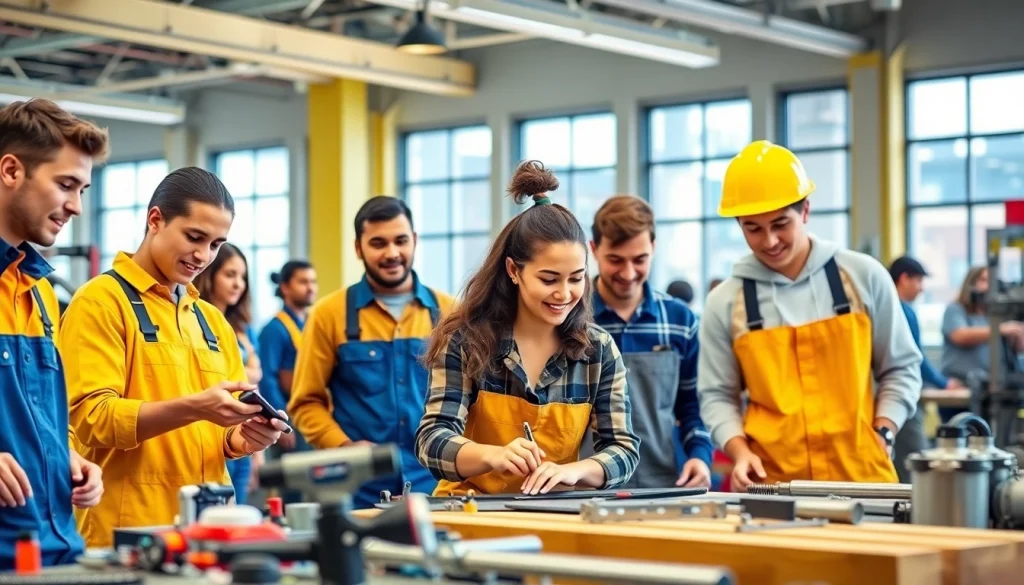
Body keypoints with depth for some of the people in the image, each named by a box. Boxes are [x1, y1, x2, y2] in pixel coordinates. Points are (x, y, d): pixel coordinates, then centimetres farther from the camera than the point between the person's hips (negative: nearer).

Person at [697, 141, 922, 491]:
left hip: (861, 475, 1)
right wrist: (740, 452, -9)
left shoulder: (862, 276, 4)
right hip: (773, 483, 0)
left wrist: (883, 434, -2)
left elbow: (901, 369, 11)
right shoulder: (725, 304, 3)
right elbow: (717, 396, 7)